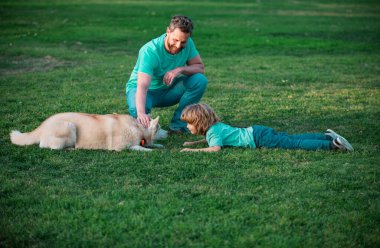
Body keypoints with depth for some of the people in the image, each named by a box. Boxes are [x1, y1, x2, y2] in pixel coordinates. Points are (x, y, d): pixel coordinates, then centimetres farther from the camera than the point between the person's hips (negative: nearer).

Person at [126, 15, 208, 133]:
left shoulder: (188, 44, -16)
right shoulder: (149, 51, -32)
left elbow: (200, 68, -9)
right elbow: (142, 86, -42)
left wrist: (180, 69, -31)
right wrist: (141, 113, -60)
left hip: (168, 90, 5)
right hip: (147, 91, -5)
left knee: (200, 80, -21)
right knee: (138, 110, -40)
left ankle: (178, 123, -11)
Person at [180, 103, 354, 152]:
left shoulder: (213, 131, -9)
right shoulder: (216, 126, 18)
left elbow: (215, 148, -26)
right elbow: (213, 140, 40)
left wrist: (192, 150, -19)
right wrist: (194, 142, 31)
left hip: (258, 138, -8)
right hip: (256, 131, 8)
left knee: (294, 144, -13)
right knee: (293, 139, 12)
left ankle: (333, 144, -19)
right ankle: (327, 136, 13)